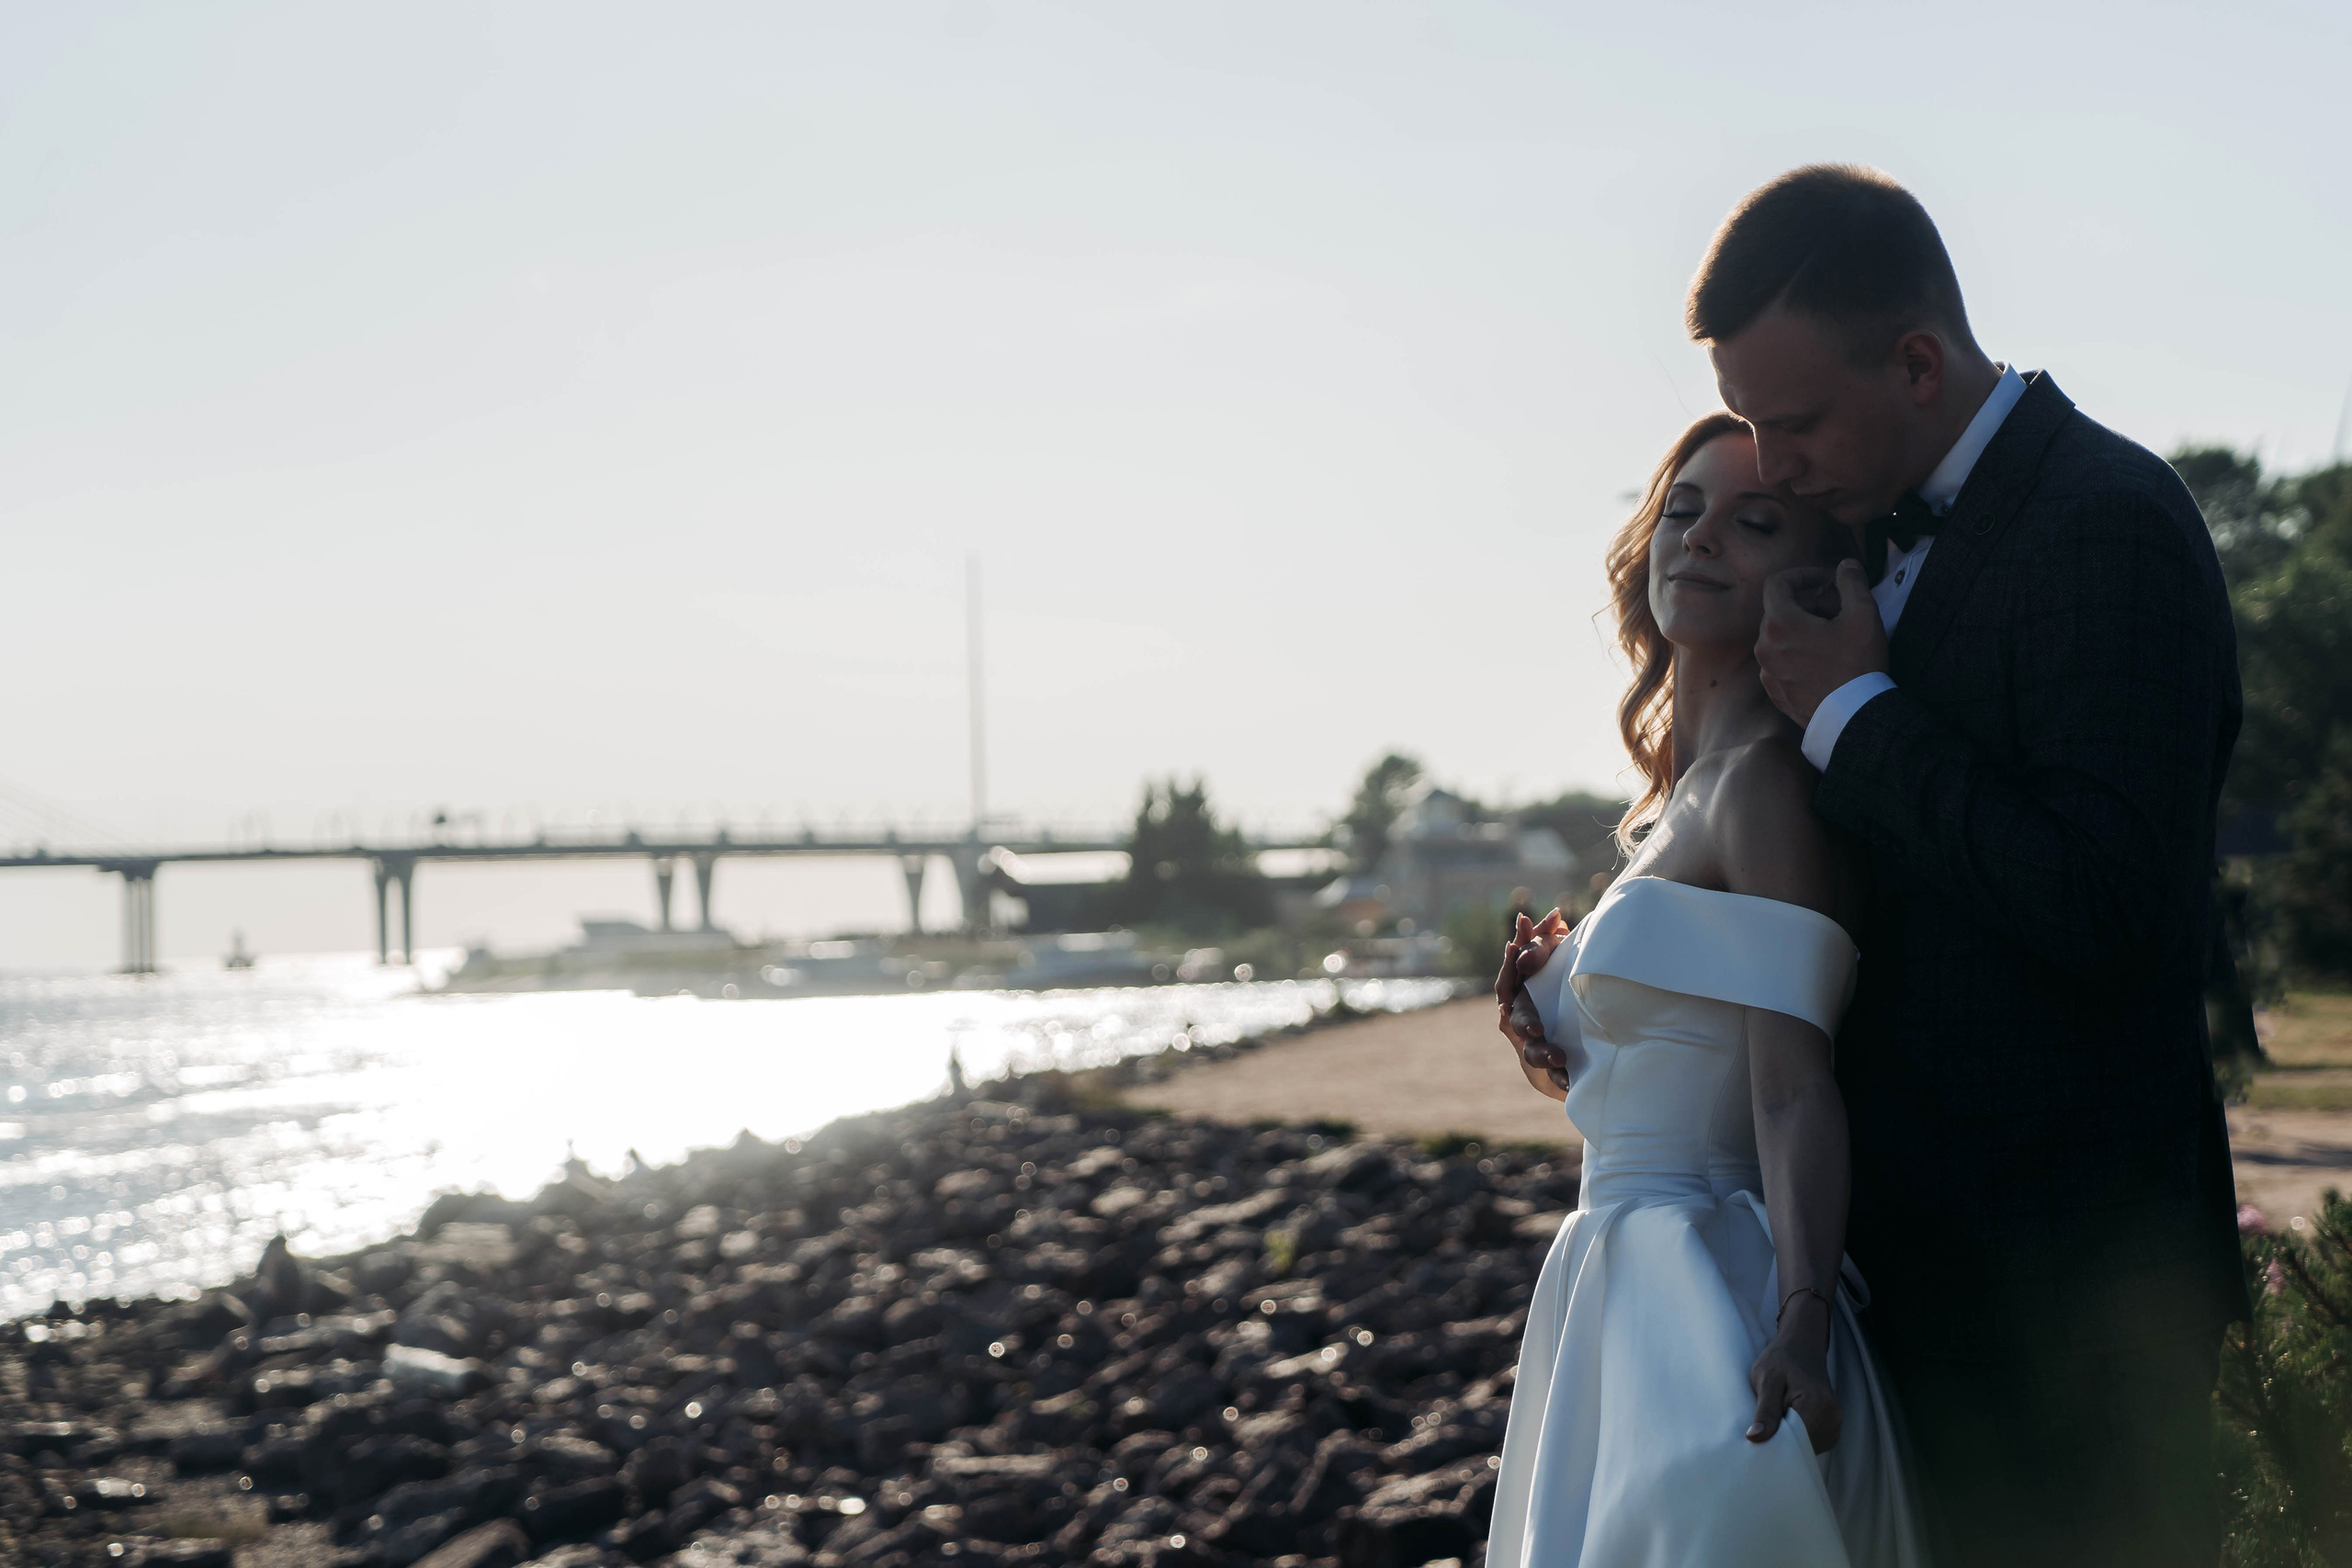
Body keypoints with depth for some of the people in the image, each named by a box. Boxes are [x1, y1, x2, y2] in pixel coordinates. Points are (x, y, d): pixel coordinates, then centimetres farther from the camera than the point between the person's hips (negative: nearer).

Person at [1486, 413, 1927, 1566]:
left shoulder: (1768, 782, -13)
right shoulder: (1681, 794, 16)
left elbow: (1794, 1086, -21)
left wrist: (1800, 1323, -32)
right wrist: (1553, 1015, 7)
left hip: (1713, 1329, -10)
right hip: (1622, 1293, 10)